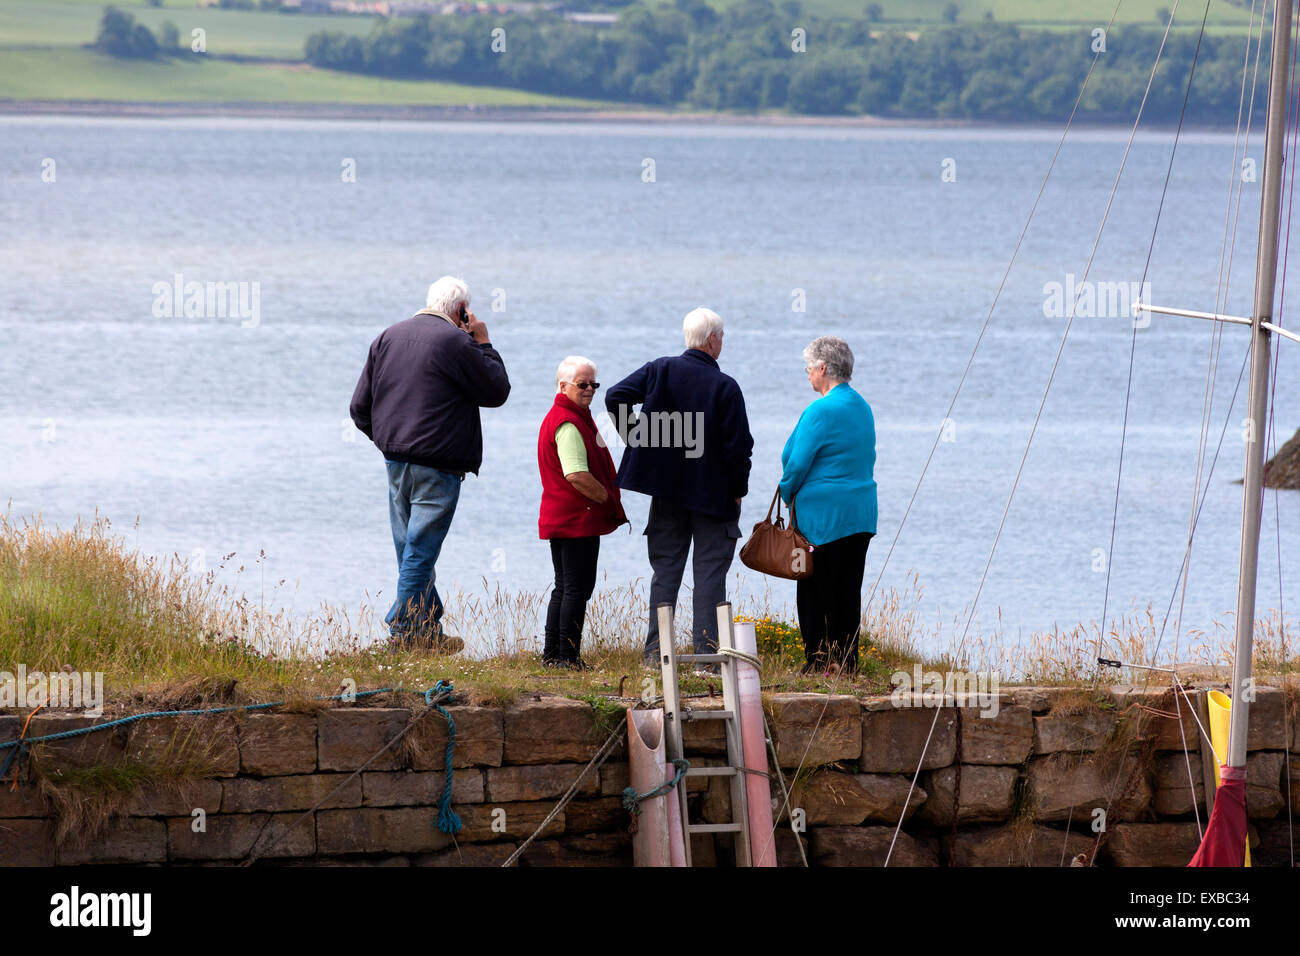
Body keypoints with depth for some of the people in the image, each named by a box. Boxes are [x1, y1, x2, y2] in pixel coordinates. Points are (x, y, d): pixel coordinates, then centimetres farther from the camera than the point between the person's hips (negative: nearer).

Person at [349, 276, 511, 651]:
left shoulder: (387, 337, 11)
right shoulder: (455, 342, -11)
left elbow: (360, 407, 13)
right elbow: (497, 392, -2)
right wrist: (483, 345, 6)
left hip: (395, 461, 7)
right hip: (436, 465, -7)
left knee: (411, 547, 14)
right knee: (420, 549, -5)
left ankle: (428, 628, 19)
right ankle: (405, 631, -5)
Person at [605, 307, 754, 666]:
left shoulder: (660, 370, -2)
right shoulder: (725, 387, -13)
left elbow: (616, 398, -8)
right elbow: (738, 447, -13)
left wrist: (636, 439, 4)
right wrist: (738, 490, 1)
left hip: (668, 489, 3)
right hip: (713, 493, -3)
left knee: (665, 569, 10)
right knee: (710, 573, 1)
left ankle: (655, 652, 7)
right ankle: (707, 653, -3)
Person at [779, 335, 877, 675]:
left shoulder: (820, 411, -16)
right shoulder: (862, 407, 10)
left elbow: (797, 463, -14)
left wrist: (788, 495, 4)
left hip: (825, 516, -8)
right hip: (861, 515, 8)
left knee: (816, 595, -1)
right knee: (848, 592, 10)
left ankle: (820, 663, 0)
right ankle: (848, 664, 11)